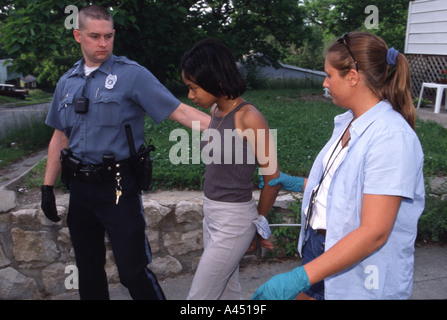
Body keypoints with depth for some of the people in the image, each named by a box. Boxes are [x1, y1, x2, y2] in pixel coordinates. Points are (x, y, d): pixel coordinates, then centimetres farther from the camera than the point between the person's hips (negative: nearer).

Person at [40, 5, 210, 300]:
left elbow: (179, 110, -16)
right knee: (88, 270, 18)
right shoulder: (67, 83, 9)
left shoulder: (131, 74, -8)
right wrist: (48, 187, 12)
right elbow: (60, 137, 15)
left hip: (118, 187, -5)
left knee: (133, 270, -1)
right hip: (80, 188, 6)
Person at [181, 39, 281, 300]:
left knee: (200, 296, 2)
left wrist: (259, 221, 1)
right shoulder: (216, 111, 4)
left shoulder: (249, 117, -19)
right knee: (228, 291, 18)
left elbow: (273, 177, -13)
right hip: (211, 214, 8)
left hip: (233, 220, -8)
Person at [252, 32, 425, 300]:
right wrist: (294, 183, 18)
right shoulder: (349, 122, 3)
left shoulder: (391, 137, -24)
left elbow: (374, 232, -27)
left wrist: (299, 278, -29)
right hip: (319, 247, 7)